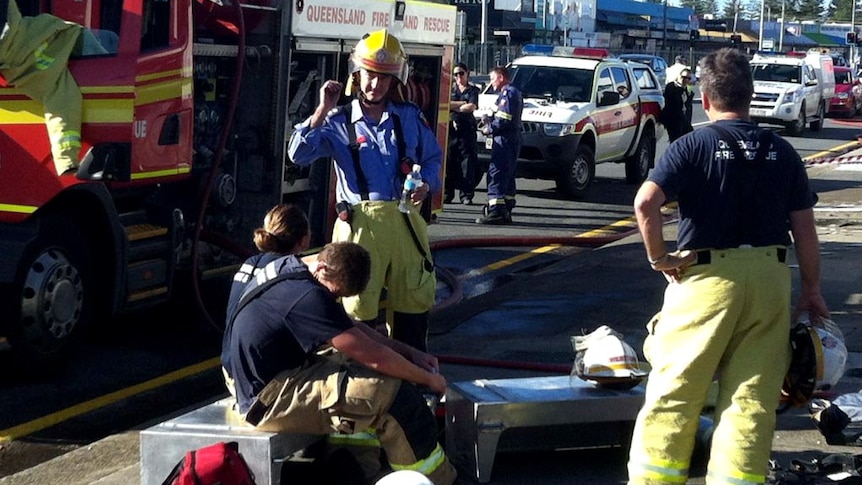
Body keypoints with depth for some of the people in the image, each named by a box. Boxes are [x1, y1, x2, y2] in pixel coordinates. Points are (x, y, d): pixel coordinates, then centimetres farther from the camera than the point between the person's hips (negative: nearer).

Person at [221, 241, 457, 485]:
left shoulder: (288, 268, 6)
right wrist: (428, 379, -5)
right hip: (268, 401, -11)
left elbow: (350, 325, 16)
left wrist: (409, 352, 9)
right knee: (398, 394, -16)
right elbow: (375, 356, -20)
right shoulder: (307, 297, -25)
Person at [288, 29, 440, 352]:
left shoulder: (410, 117, 9)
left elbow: (433, 158, 18)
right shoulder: (338, 122, 2)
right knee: (359, 305, 2)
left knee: (414, 301, 10)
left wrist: (426, 185, -3)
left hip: (405, 220, 3)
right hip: (361, 223, -3)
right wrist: (323, 110, -12)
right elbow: (299, 155, -8)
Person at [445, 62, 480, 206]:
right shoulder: (450, 89, 14)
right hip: (450, 128, 1)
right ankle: (447, 194, 3)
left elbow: (472, 107, -6)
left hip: (467, 130, -1)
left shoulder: (473, 90, 10)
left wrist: (453, 106, 1)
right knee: (448, 162, -2)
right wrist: (463, 104, -6)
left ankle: (466, 195, -4)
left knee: (468, 162, -6)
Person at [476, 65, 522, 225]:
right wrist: (490, 119, 9)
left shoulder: (508, 94, -12)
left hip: (505, 140, -11)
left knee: (496, 174, -13)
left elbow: (504, 120, -21)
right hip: (513, 140, 11)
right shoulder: (514, 93, 21)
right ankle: (506, 211, 18)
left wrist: (489, 129, -9)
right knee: (507, 176, 14)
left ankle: (495, 211, -19)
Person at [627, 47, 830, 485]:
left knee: (675, 390, 5)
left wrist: (658, 257, -7)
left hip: (708, 277, -3)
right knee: (754, 396, 7)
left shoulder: (693, 147, -4)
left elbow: (646, 201, -19)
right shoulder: (782, 152, 6)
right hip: (771, 276, 3)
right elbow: (804, 227, 6)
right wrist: (812, 289, 15)